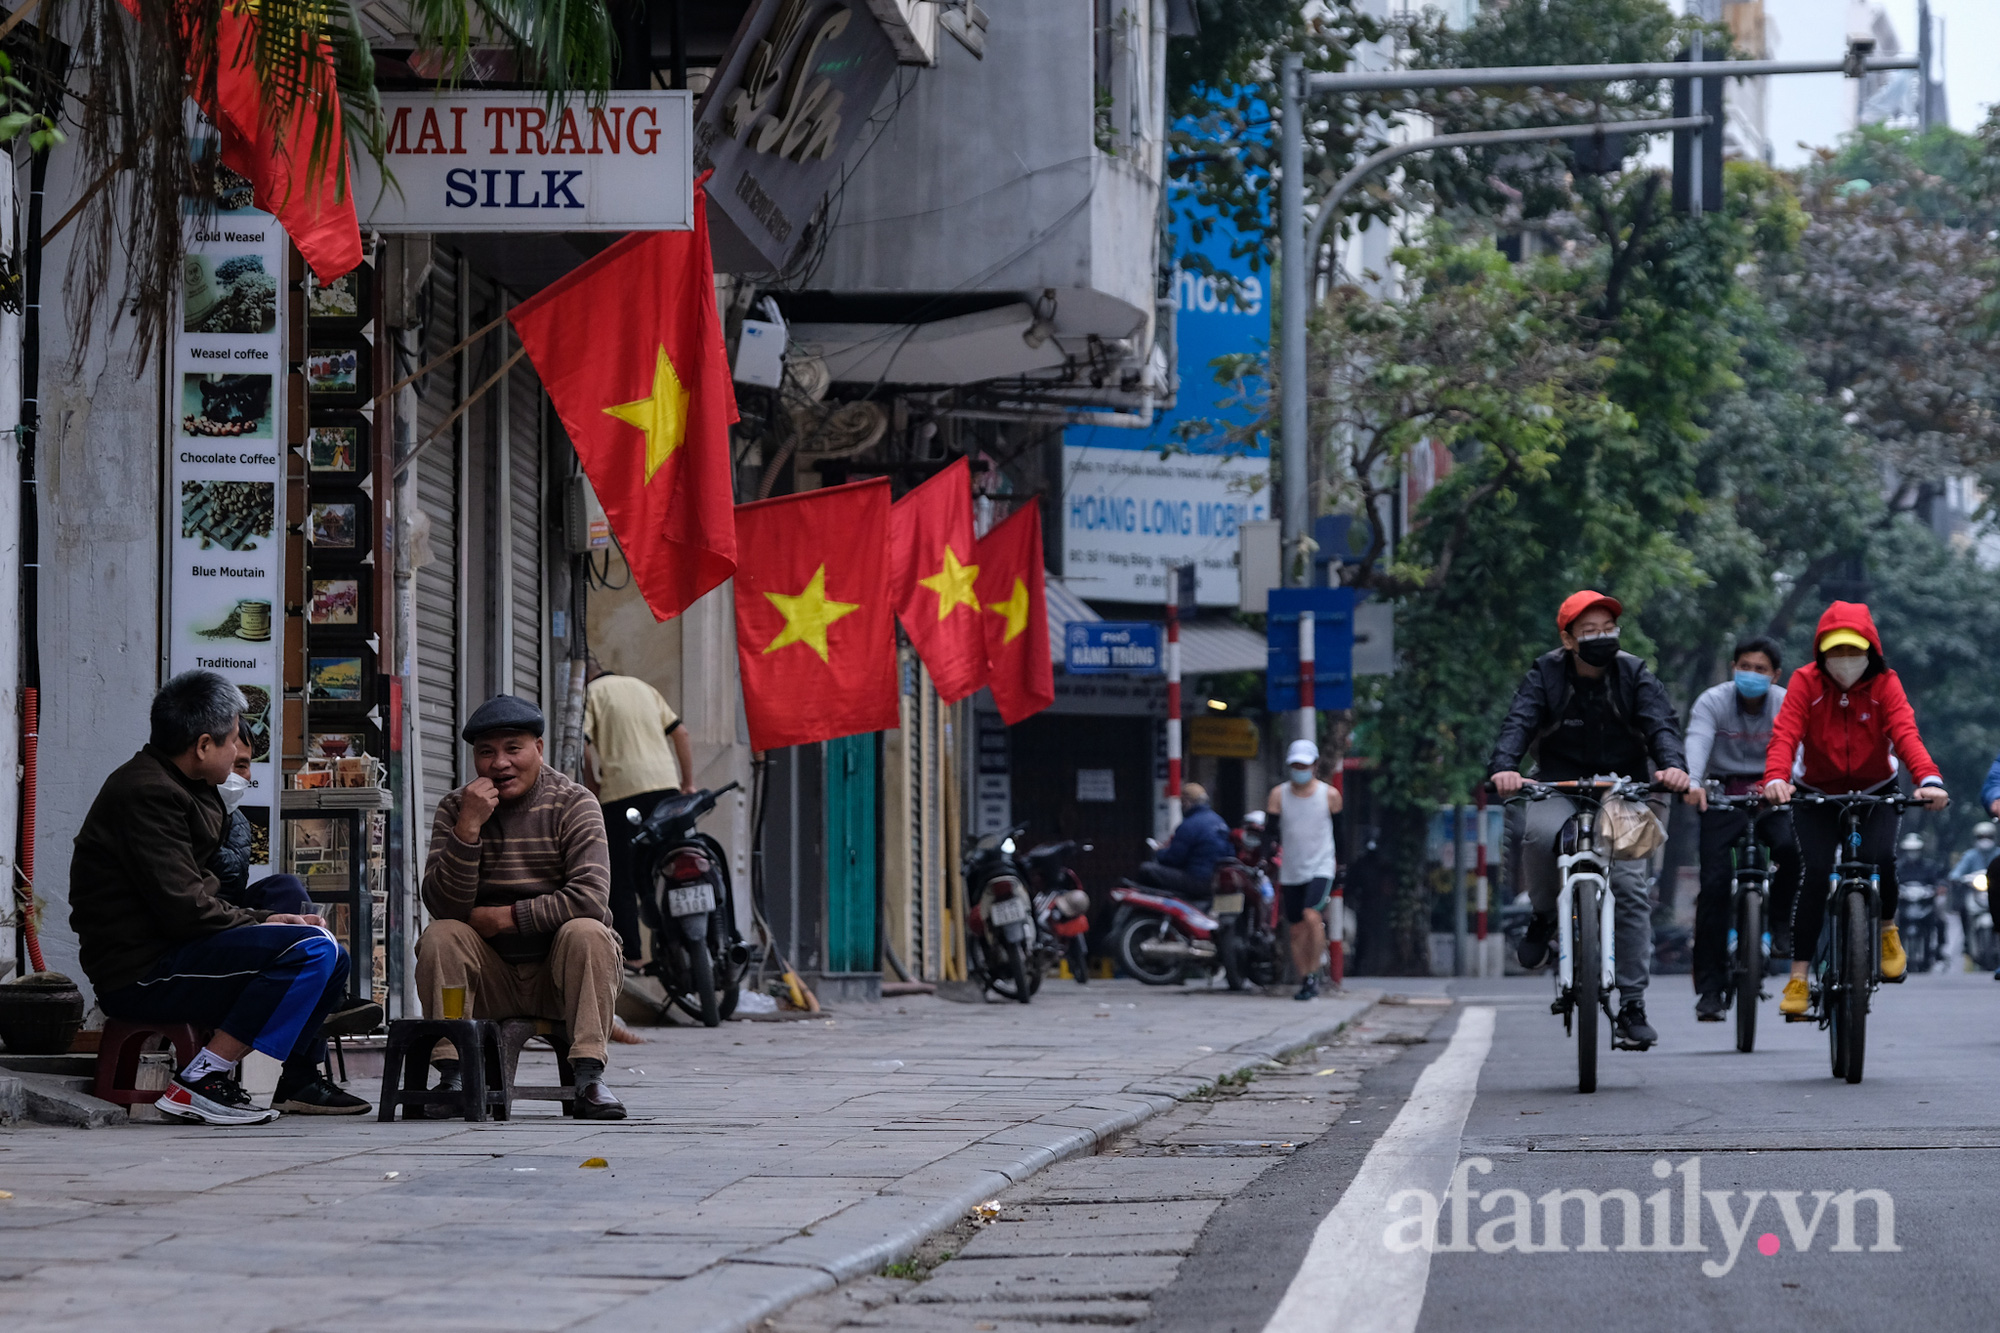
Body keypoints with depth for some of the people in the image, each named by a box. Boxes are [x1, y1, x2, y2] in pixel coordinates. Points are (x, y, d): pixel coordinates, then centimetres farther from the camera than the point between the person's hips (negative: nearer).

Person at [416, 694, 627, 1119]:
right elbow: (443, 906, -13)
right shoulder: (455, 808, 0)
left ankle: (589, 1077, -29)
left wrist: (506, 917, -16)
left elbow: (591, 897, -19)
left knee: (587, 933, -30)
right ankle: (452, 1076, -22)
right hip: (491, 979, 2)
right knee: (439, 935, -24)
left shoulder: (573, 803, -5)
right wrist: (469, 827, -24)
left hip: (560, 973, -2)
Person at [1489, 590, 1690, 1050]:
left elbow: (1660, 725, -16)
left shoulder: (1635, 676, -2)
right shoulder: (1546, 676, -4)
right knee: (1537, 832, -34)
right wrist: (1503, 767, -39)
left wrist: (1673, 765, -39)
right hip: (1560, 789, -1)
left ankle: (1632, 1007, -6)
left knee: (1630, 889, -13)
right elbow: (1518, 723, -18)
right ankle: (1544, 914, -3)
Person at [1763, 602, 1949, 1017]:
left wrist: (1928, 779, -48)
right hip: (1817, 795, 0)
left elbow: (1906, 733, -29)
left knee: (1879, 858, -25)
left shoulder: (1885, 684, -14)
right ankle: (1799, 978, -7)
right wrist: (1776, 778, -50)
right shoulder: (1806, 682, -16)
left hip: (1875, 792, 0)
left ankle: (1888, 930, 6)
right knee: (1814, 874, -15)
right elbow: (1784, 734, -29)